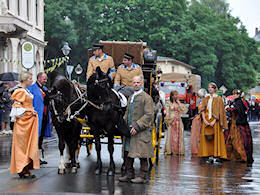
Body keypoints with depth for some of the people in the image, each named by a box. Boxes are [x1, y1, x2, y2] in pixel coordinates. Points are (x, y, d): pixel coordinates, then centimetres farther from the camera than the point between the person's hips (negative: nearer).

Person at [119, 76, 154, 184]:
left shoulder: (147, 98, -7)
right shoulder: (131, 97, 17)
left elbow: (149, 115, -14)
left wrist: (137, 126, -19)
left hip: (141, 131, -7)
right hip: (130, 130, 7)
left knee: (142, 155, -1)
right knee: (129, 154, 10)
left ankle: (142, 176, 5)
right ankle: (129, 174, 19)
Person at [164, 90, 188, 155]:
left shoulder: (179, 103, 13)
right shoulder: (168, 103, 3)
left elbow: (184, 110, -1)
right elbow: (167, 113, 0)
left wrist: (178, 102, 1)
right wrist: (168, 120, -10)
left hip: (178, 120, 4)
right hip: (171, 120, -3)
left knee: (178, 135, 0)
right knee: (171, 135, -5)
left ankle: (178, 150, 3)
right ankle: (170, 150, -3)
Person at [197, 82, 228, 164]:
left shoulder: (218, 98, 0)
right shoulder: (206, 99, 13)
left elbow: (220, 111, -7)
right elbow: (203, 110, 7)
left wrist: (214, 121, -16)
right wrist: (204, 120, -8)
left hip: (215, 121, -4)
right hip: (206, 121, 4)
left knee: (215, 138, -7)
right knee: (208, 138, 0)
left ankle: (217, 157, -7)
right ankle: (210, 156, 4)